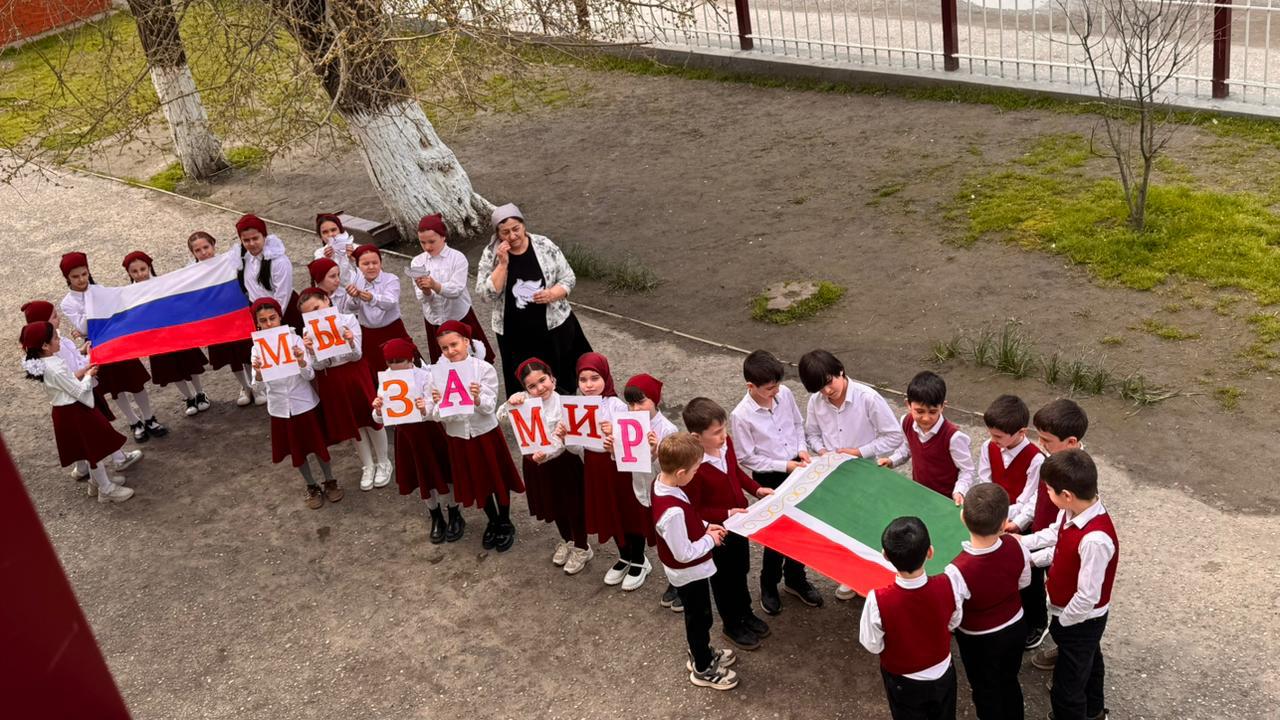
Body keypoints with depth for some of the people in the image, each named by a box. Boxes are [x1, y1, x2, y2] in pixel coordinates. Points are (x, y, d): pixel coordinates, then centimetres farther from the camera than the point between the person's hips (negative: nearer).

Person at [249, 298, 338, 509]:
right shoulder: (257, 350, -9)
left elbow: (310, 376, -14)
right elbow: (257, 390, -9)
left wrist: (301, 361, -34)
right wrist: (258, 374, -30)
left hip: (306, 404, -2)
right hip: (280, 410, 2)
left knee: (318, 445, 13)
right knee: (297, 451, 16)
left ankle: (330, 482, 35)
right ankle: (312, 487, 36)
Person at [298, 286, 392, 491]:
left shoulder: (348, 320, -14)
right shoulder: (309, 331, -8)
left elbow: (356, 356, -15)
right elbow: (318, 366, -9)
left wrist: (351, 343, -35)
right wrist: (312, 352, -29)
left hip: (355, 375, -2)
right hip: (330, 382, 2)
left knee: (371, 417, 9)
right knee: (351, 423, 15)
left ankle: (383, 462, 29)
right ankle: (367, 465, 32)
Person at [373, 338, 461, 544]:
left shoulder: (425, 377, -17)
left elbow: (433, 411, -24)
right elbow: (380, 419, -8)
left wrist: (424, 410, -47)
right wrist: (378, 411, -31)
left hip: (428, 432, -4)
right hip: (405, 434, 4)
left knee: (440, 475, 7)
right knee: (421, 479, 17)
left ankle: (455, 517, 28)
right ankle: (436, 519, 37)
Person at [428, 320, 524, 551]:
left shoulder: (484, 369, -15)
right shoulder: (437, 374, -8)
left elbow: (489, 408, -18)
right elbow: (437, 416, -8)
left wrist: (478, 399, -39)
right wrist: (438, 405, -30)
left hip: (486, 434, -2)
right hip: (458, 438, 3)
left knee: (498, 480, 13)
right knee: (478, 483, 19)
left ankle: (506, 524, 35)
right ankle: (493, 523, 41)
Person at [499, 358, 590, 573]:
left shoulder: (564, 404, -23)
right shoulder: (523, 400, -12)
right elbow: (500, 419, -10)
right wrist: (509, 404, -28)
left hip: (563, 462, -5)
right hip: (536, 463, 5)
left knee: (573, 505, 12)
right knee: (553, 504, 24)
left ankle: (582, 548, 34)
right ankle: (567, 541, 48)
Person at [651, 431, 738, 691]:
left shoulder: (661, 483, -12)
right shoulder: (672, 511, -40)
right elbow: (684, 553, -29)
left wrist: (705, 526, -3)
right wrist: (710, 540, -15)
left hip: (687, 571, 8)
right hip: (690, 572, -8)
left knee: (697, 617, 29)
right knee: (700, 618, 16)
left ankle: (701, 654, 51)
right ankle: (703, 670, 37)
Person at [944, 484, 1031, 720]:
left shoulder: (958, 570, -39)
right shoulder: (1016, 546, -26)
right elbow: (1024, 582, -4)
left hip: (980, 640, -4)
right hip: (1016, 626, 4)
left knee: (986, 691, 23)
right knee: (1010, 682, 30)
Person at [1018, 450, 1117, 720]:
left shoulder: (1095, 540, -39)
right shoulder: (1071, 511, -14)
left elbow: (1087, 598, -30)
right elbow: (1054, 538, 8)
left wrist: (1062, 621, -16)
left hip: (1080, 620, -9)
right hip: (1076, 615, 9)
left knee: (1066, 688, 7)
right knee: (1089, 663, 33)